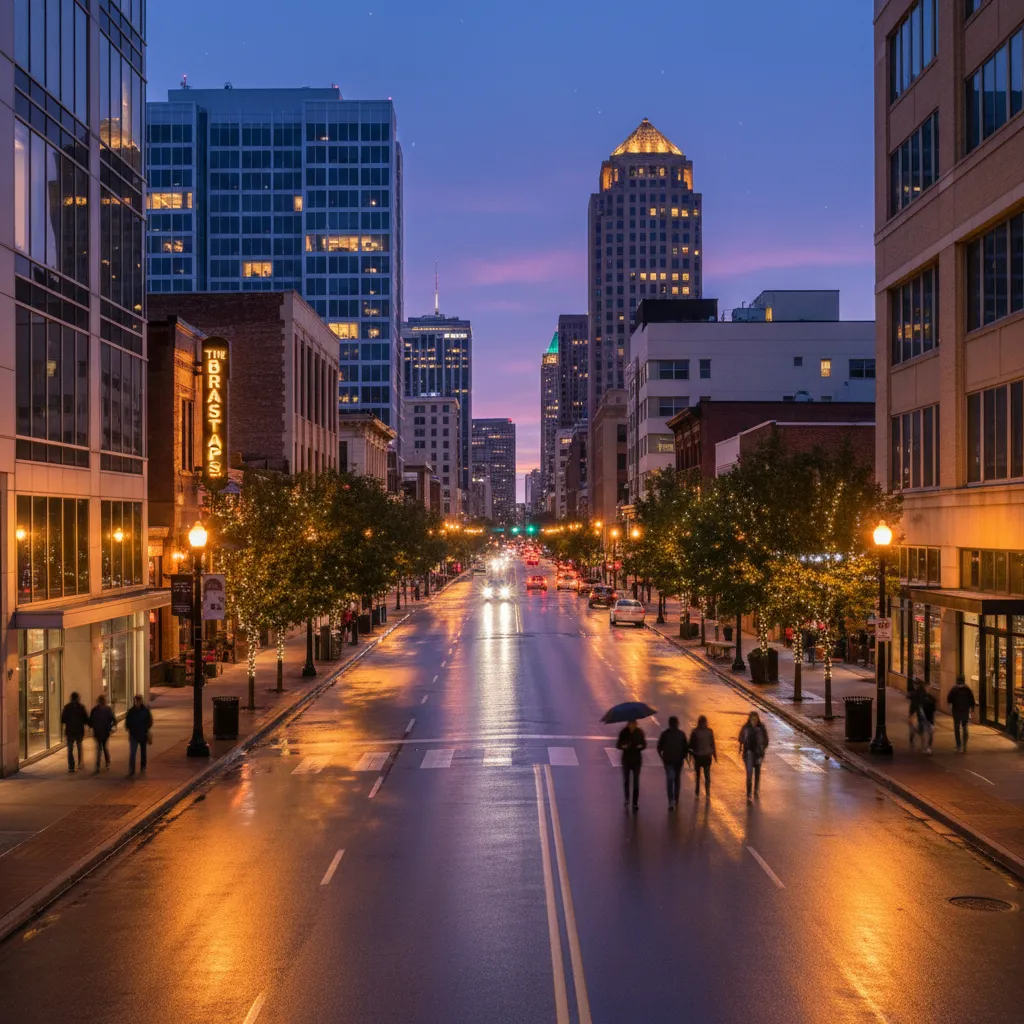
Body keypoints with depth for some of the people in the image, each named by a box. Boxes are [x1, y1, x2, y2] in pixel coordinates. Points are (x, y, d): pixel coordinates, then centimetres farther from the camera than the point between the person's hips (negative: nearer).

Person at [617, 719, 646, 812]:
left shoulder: (639, 732, -4)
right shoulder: (624, 732, -7)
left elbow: (644, 743, 3)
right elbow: (618, 745, -3)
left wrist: (640, 746, -18)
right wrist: (623, 746, -23)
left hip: (637, 759, 1)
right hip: (626, 759, -1)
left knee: (636, 781, 2)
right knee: (626, 780, 0)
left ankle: (635, 803, 6)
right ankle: (627, 800, 21)